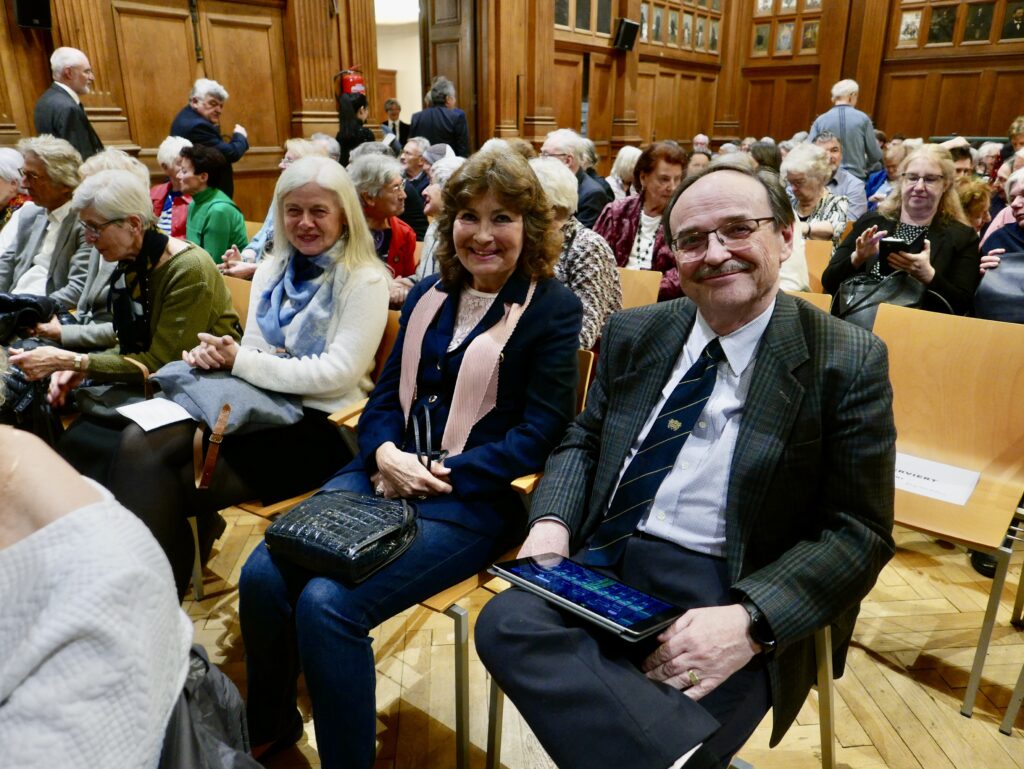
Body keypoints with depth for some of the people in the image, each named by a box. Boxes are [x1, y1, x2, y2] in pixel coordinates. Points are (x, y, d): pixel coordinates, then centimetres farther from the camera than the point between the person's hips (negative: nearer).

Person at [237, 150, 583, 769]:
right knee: (263, 574, -11)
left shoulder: (554, 309, -3)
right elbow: (386, 395, 13)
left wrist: (439, 478, -15)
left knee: (328, 604, -23)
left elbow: (540, 433, -9)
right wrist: (386, 454, -9)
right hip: (387, 472, 6)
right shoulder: (429, 295, 14)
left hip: (475, 496, -5)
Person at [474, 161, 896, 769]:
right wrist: (552, 524, -5)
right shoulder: (635, 333, 9)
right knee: (506, 622, -24)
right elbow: (584, 442, 17)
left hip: (729, 598, -5)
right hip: (605, 562, 6)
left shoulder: (848, 362, -4)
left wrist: (749, 621, -22)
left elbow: (859, 532, -6)